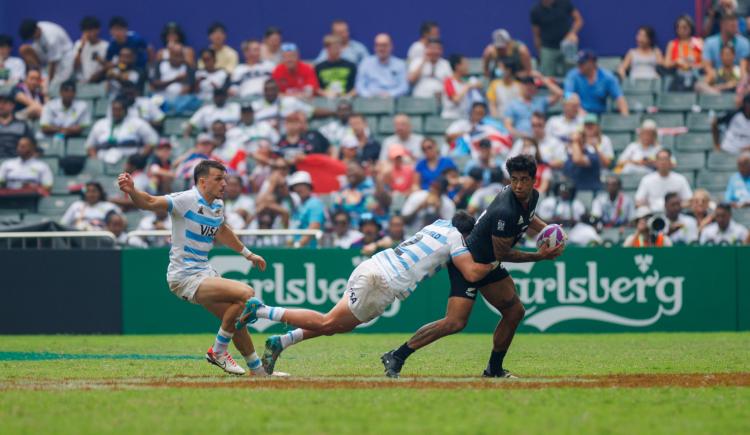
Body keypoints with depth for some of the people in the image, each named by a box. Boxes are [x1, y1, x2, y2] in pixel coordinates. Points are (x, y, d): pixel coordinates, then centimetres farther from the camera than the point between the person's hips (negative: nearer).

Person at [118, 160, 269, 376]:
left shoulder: (217, 205, 9)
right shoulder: (186, 200, -17)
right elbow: (150, 202, -29)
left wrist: (248, 254, 39)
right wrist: (131, 191, -50)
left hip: (205, 272, 9)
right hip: (186, 277, -9)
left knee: (236, 320, 17)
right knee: (245, 294, -23)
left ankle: (258, 370, 37)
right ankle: (218, 351, -9)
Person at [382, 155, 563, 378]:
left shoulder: (532, 196, 0)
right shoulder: (505, 211, -30)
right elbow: (502, 253, -20)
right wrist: (539, 256, -16)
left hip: (488, 264, 10)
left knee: (514, 311, 12)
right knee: (456, 322, -20)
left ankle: (494, 368, 24)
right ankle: (396, 357, -15)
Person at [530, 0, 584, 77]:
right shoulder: (536, 11, -6)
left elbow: (578, 19, 1)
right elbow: (536, 35, 3)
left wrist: (573, 33, -18)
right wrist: (540, 55, 5)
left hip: (567, 47, 0)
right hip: (548, 50, 0)